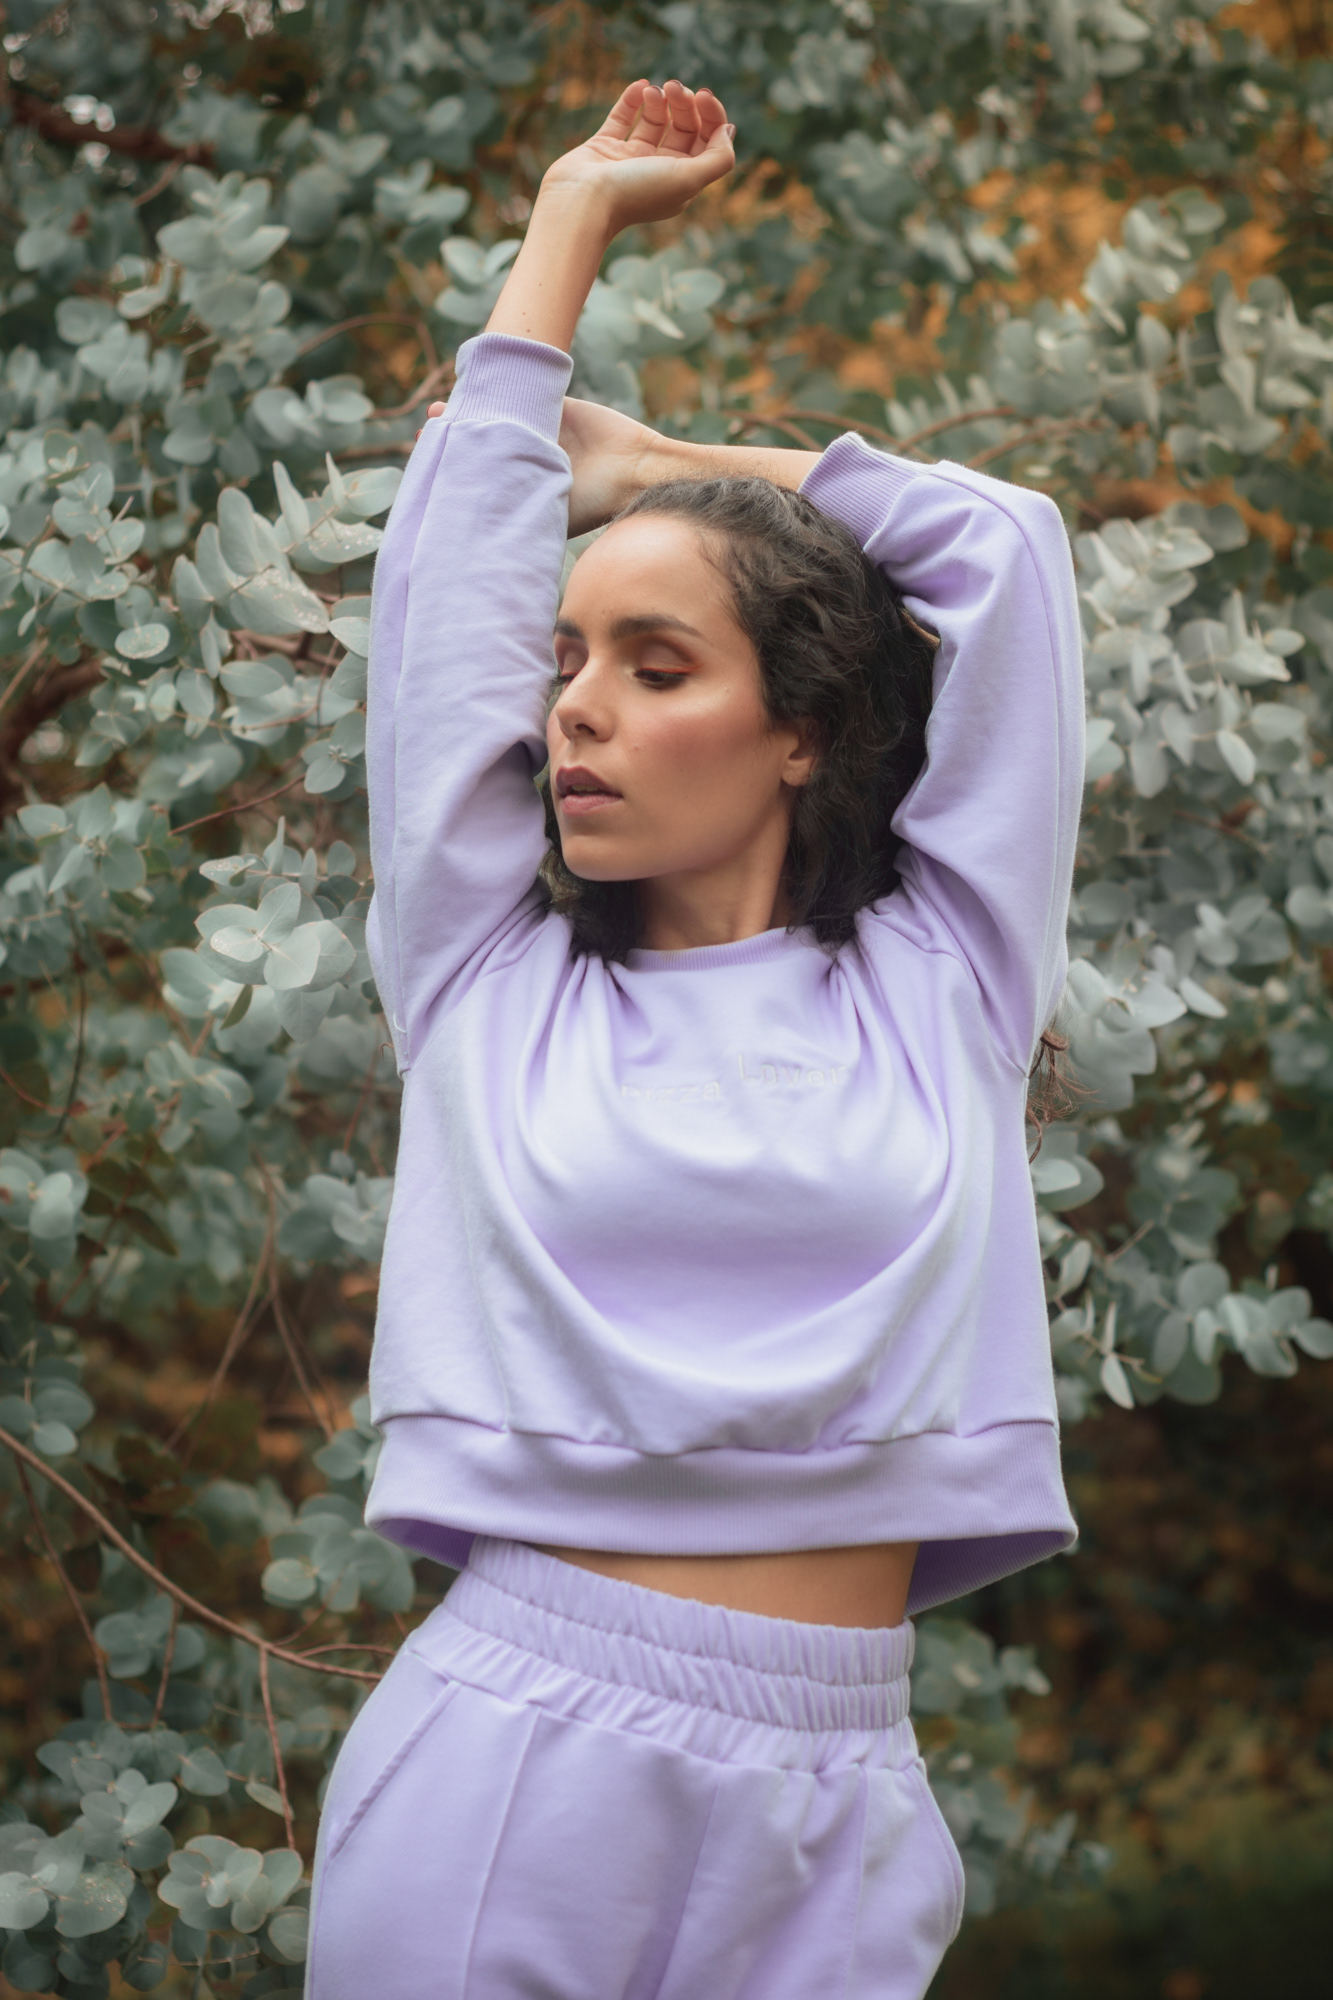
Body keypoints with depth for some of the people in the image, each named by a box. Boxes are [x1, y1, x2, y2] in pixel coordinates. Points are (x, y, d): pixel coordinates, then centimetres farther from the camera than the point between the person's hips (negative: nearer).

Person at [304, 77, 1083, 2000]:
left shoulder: (938, 981, 8)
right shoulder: (489, 978, 8)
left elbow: (1002, 544, 10)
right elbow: (453, 563, 13)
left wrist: (649, 457, 22)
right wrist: (574, 217, 25)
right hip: (500, 1768, 0)